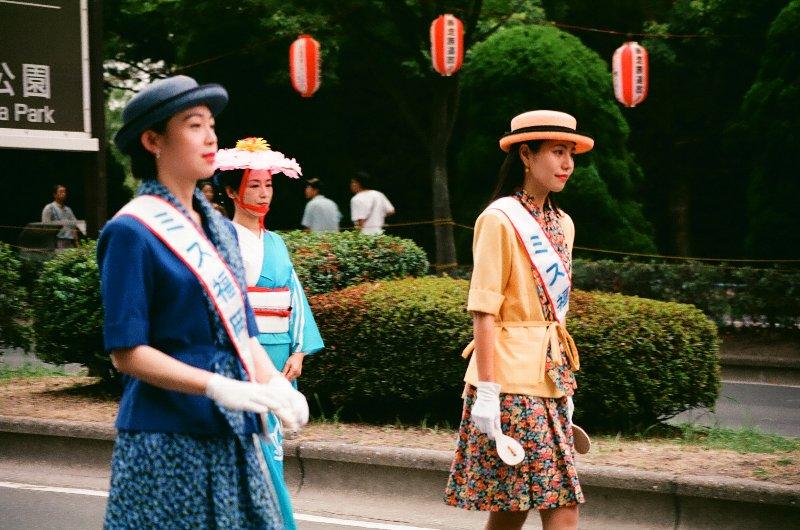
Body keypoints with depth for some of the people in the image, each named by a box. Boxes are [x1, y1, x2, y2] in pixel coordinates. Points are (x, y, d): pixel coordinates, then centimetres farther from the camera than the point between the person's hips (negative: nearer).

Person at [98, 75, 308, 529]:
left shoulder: (219, 229, 12)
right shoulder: (132, 232, -10)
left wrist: (275, 384, -4)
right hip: (167, 440, -7)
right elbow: (127, 351, -13)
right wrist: (217, 386, -24)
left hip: (231, 436, 7)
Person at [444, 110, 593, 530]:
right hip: (512, 382, -8)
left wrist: (565, 384, 19)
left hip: (549, 377, 8)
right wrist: (486, 391, -19)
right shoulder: (499, 220, -10)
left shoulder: (562, 224, 14)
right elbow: (484, 312, -14)